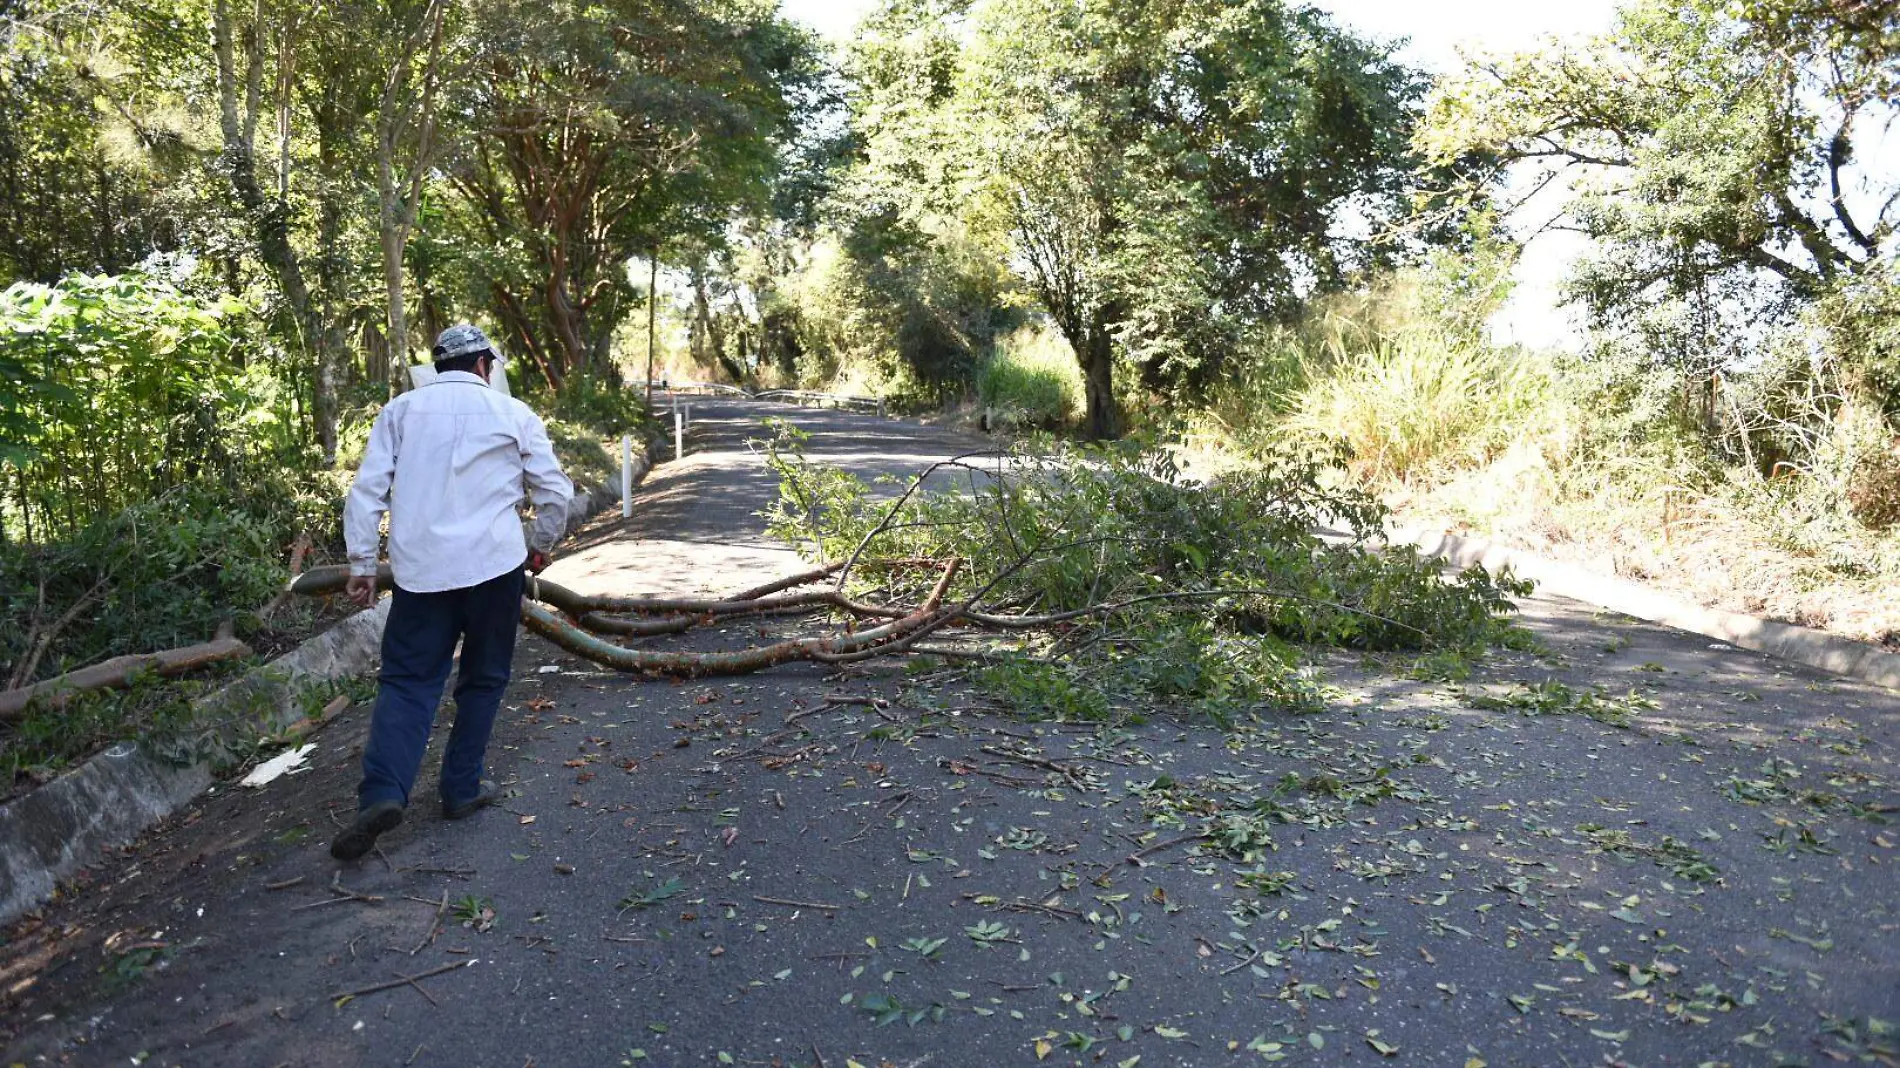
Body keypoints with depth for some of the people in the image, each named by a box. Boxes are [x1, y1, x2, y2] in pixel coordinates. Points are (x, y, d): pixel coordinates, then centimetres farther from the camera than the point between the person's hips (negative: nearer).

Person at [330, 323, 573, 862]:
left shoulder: (402, 410, 9)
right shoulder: (513, 414, 5)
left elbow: (367, 490, 3)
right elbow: (555, 493, 5)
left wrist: (361, 563, 9)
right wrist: (541, 545, 21)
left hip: (420, 569, 1)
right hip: (494, 564, -1)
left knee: (408, 680, 4)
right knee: (483, 679, 13)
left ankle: (383, 792, -13)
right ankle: (463, 788, 18)